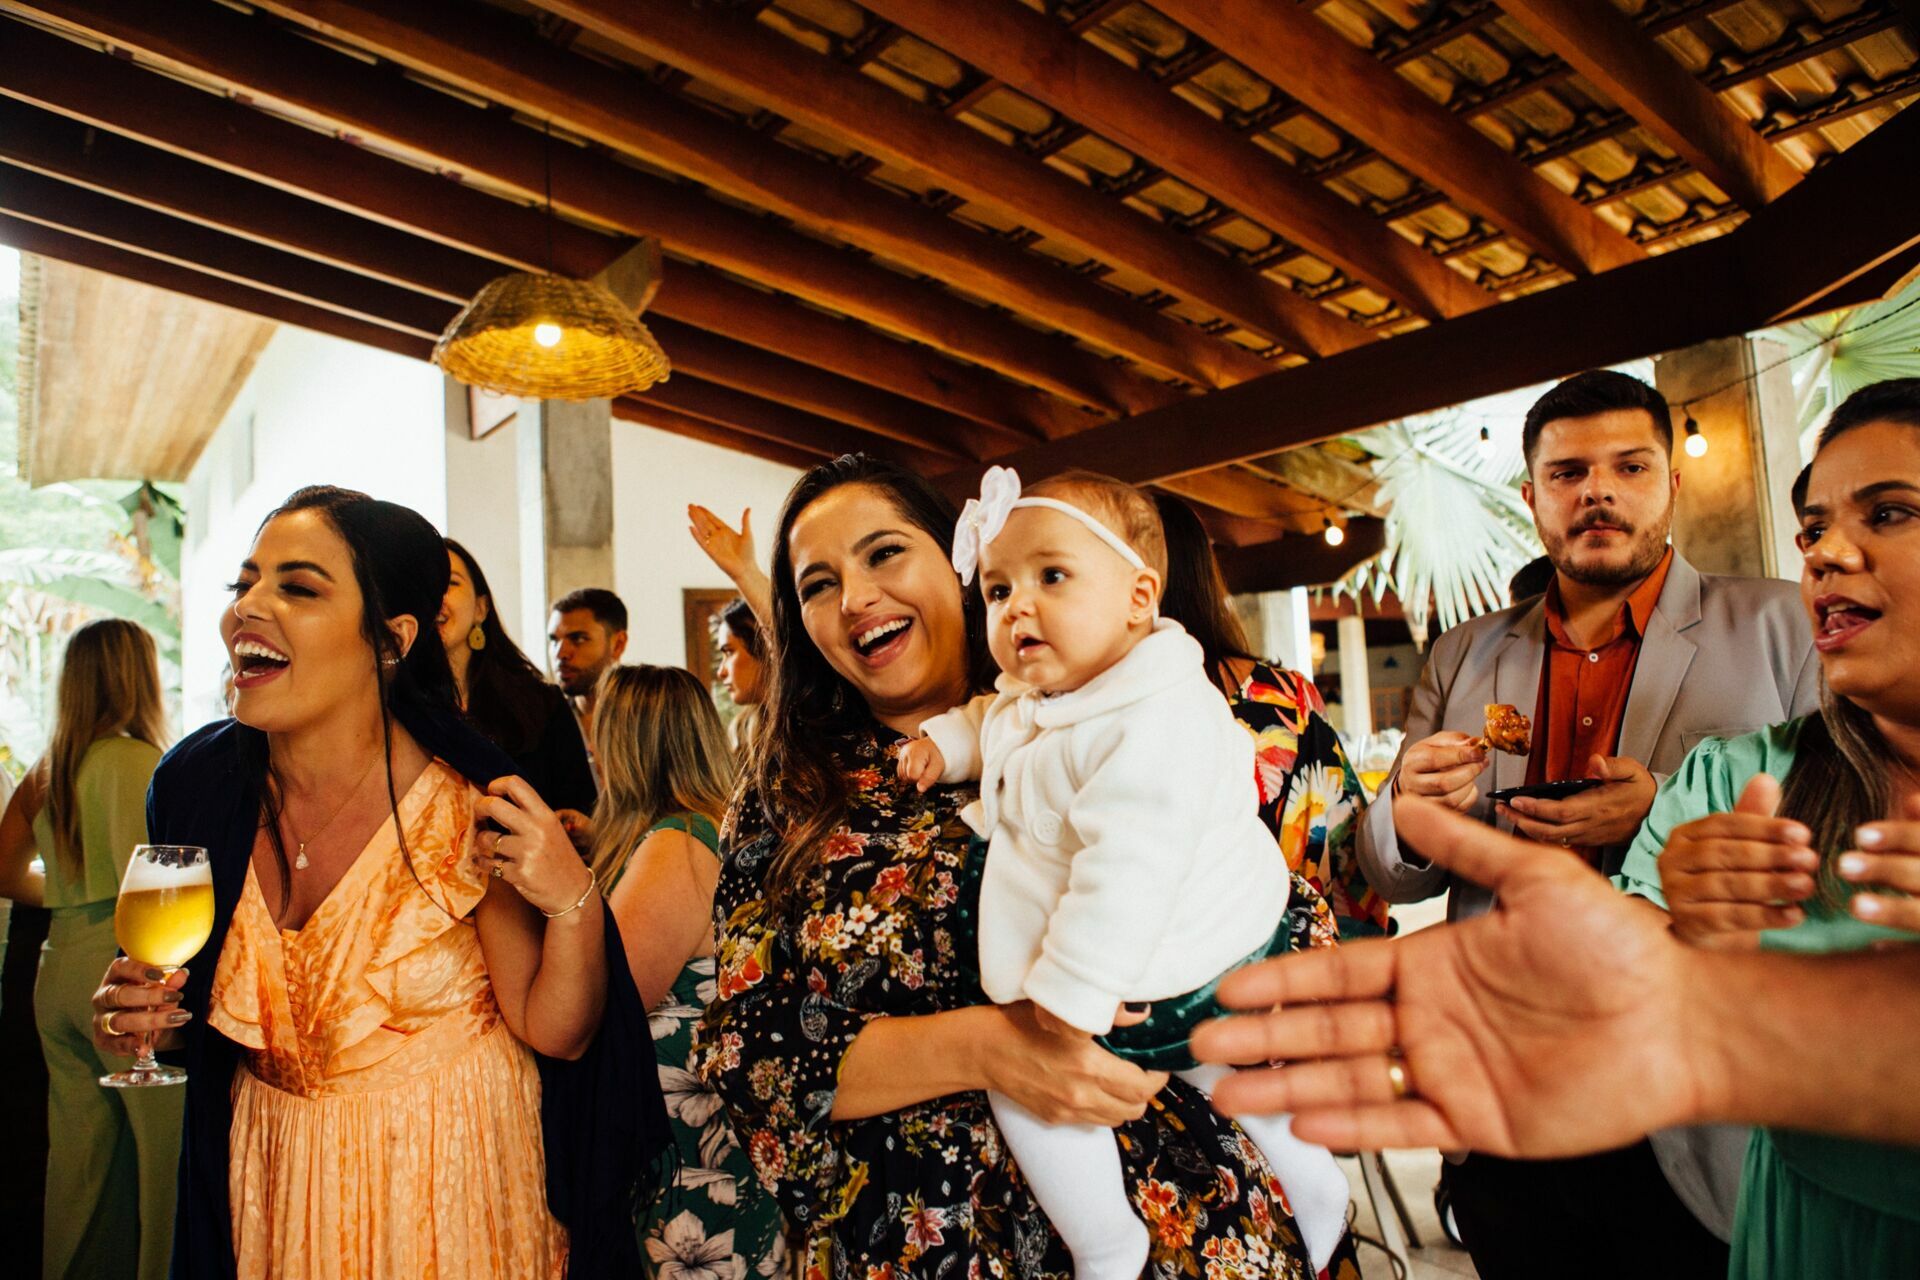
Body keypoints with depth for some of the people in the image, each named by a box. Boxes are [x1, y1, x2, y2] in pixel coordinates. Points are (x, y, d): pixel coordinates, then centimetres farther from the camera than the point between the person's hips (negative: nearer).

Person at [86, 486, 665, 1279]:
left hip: (447, 1169, -4)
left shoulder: (471, 813, -24)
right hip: (271, 1178, 4)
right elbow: (203, 1006, 7)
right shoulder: (193, 784, -11)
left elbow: (555, 1033, -16)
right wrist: (141, 1020, -13)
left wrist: (576, 907, -32)